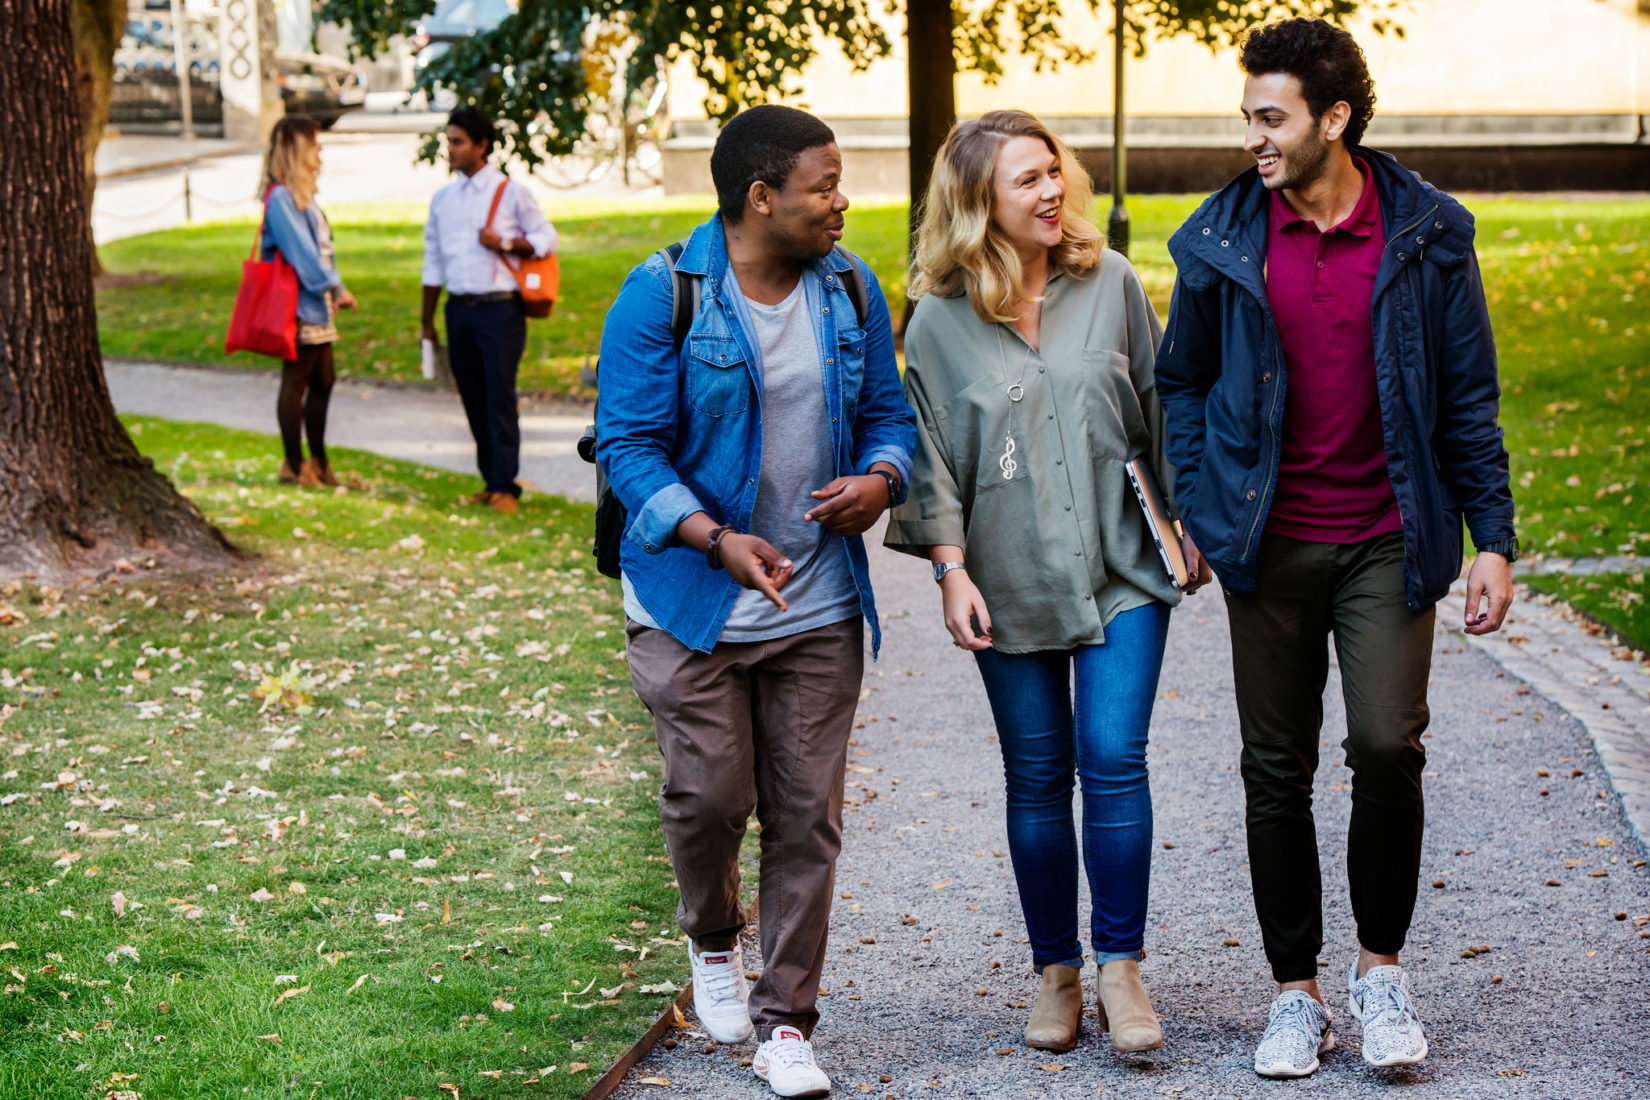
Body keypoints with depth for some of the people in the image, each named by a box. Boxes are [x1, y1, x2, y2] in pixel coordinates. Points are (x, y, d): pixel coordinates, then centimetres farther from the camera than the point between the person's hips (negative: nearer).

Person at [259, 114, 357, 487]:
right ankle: (294, 464, 4)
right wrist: (335, 287, -15)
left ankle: (318, 462, 21)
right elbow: (301, 251, -17)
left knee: (322, 382, 13)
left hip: (317, 304, 10)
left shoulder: (302, 195, 16)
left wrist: (333, 291, 10)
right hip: (298, 303, -10)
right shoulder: (281, 197, -14)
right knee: (296, 382, -2)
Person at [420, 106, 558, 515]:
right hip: (459, 309, 5)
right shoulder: (442, 199, 13)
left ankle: (505, 487, -3)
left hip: (500, 309, -5)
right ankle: (489, 480, 17)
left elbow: (547, 239, 3)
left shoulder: (512, 193, 0)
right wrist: (427, 320, 16)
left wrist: (505, 243, -13)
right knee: (473, 400, 7)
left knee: (499, 398, -8)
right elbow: (434, 262, 17)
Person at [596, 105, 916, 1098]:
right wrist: (715, 539, -25)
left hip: (820, 607, 4)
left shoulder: (851, 289, 5)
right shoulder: (662, 297, -10)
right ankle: (713, 941, 32)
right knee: (711, 793, -2)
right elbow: (629, 444, -11)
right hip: (693, 603, -3)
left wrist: (882, 479, -11)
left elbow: (889, 411, 13)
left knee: (807, 814, 3)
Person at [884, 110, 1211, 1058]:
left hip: (1122, 567, 0)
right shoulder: (939, 320, -2)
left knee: (1114, 760, -8)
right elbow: (932, 454, 1)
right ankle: (1055, 973, 19)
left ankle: (1121, 969, 3)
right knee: (1038, 777, 7)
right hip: (1012, 580, 0)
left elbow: (1159, 406, 9)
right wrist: (952, 570, -6)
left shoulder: (1111, 283, 1)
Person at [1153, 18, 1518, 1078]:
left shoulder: (1427, 234, -2)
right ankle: (1297, 994, 17)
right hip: (1270, 544, 2)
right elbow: (1183, 383, 12)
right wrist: (1195, 514, 2)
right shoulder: (1222, 242, 1)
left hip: (1386, 541, -1)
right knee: (1277, 771, 4)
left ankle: (1381, 967, 10)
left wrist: (1493, 538, -1)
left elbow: (1469, 397, 3)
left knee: (1388, 746, -12)